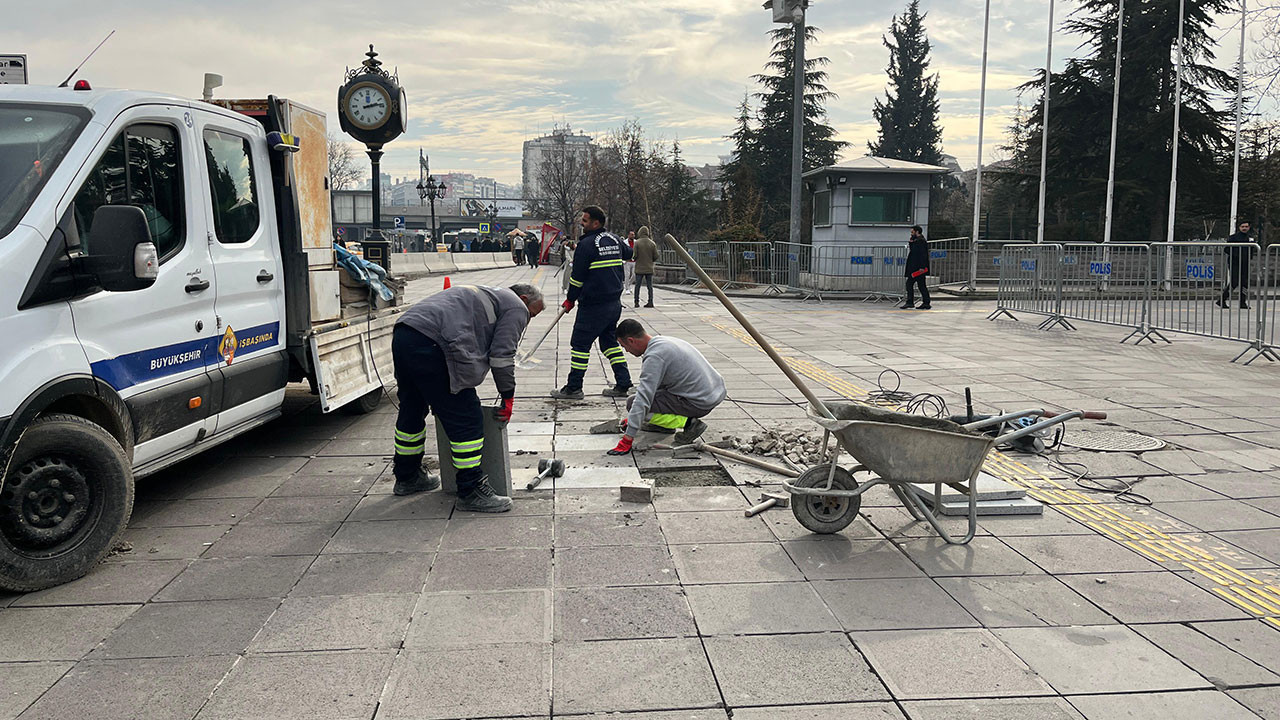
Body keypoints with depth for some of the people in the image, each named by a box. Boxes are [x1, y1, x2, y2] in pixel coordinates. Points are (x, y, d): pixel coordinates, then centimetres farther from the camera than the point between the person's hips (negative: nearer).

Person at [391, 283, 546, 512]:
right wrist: (508, 397, 10)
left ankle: (407, 477, 41)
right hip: (430, 345, -10)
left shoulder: (486, 295, 36)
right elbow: (501, 355, -1)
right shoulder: (516, 308, 9)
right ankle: (470, 491, 1)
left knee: (412, 411, 25)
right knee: (466, 420, -3)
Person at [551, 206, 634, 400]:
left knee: (580, 343, 0)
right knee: (610, 341, 16)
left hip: (593, 305, -8)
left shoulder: (586, 244, -14)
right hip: (615, 302, 8)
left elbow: (577, 276, -11)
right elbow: (629, 254, 30)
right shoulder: (614, 240, 8)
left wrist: (570, 300, 2)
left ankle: (574, 388, 4)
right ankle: (623, 384, 12)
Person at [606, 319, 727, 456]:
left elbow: (643, 399, -23)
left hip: (700, 403, -10)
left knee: (633, 403, -10)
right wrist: (633, 419, 34)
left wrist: (627, 439, -21)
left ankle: (688, 423, -11)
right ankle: (663, 423, 20)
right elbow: (649, 387, 27)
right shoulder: (663, 341, 14)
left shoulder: (654, 356, -18)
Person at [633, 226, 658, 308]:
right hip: (649, 268, 2)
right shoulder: (652, 243, 0)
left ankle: (637, 302, 5)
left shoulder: (637, 243, -7)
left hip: (639, 268, -2)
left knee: (637, 286, 6)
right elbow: (656, 256, 1)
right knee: (650, 286, 6)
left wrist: (635, 259, 12)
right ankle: (650, 302, 3)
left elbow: (634, 255, -10)